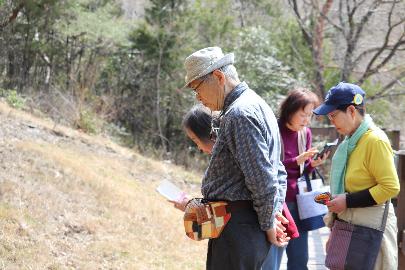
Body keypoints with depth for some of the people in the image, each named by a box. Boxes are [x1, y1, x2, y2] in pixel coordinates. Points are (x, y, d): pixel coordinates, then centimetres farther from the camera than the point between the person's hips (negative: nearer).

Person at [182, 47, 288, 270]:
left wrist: (268, 224, -9)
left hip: (237, 226, -10)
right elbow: (278, 172, 20)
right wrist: (275, 215, 13)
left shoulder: (239, 115, -16)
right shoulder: (256, 105, 17)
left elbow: (262, 180, -20)